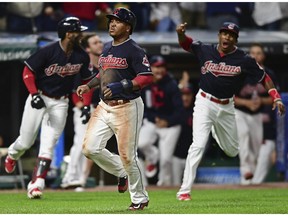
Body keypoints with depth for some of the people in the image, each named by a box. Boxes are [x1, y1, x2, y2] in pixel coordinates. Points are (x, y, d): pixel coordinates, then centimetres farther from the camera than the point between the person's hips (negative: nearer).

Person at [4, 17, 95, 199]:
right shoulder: (48, 51, -18)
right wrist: (34, 94, -20)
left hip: (60, 103, 2)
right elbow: (28, 71, -9)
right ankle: (12, 155, 41)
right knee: (26, 141, 6)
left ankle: (36, 184, -9)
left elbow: (88, 80, 9)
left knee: (48, 146, -8)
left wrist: (86, 106, 1)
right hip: (39, 99, -2)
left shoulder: (82, 56, -4)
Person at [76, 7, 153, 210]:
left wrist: (121, 87, -26)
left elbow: (147, 77, -18)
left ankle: (140, 198, 12)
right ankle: (121, 172, 22)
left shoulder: (134, 50, -11)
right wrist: (89, 85, 12)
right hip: (104, 107, 8)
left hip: (127, 107, -8)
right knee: (90, 148, -2)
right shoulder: (107, 48, 13)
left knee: (127, 156, -5)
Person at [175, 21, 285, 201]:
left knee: (232, 150, 16)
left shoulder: (244, 60, -9)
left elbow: (264, 77, -3)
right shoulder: (206, 51, -7)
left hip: (226, 107, 2)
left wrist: (276, 98, -15)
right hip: (205, 104, -2)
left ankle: (216, 132, 53)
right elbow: (185, 43, 5)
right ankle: (184, 191, -16)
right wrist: (181, 33, -18)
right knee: (198, 145, -18)